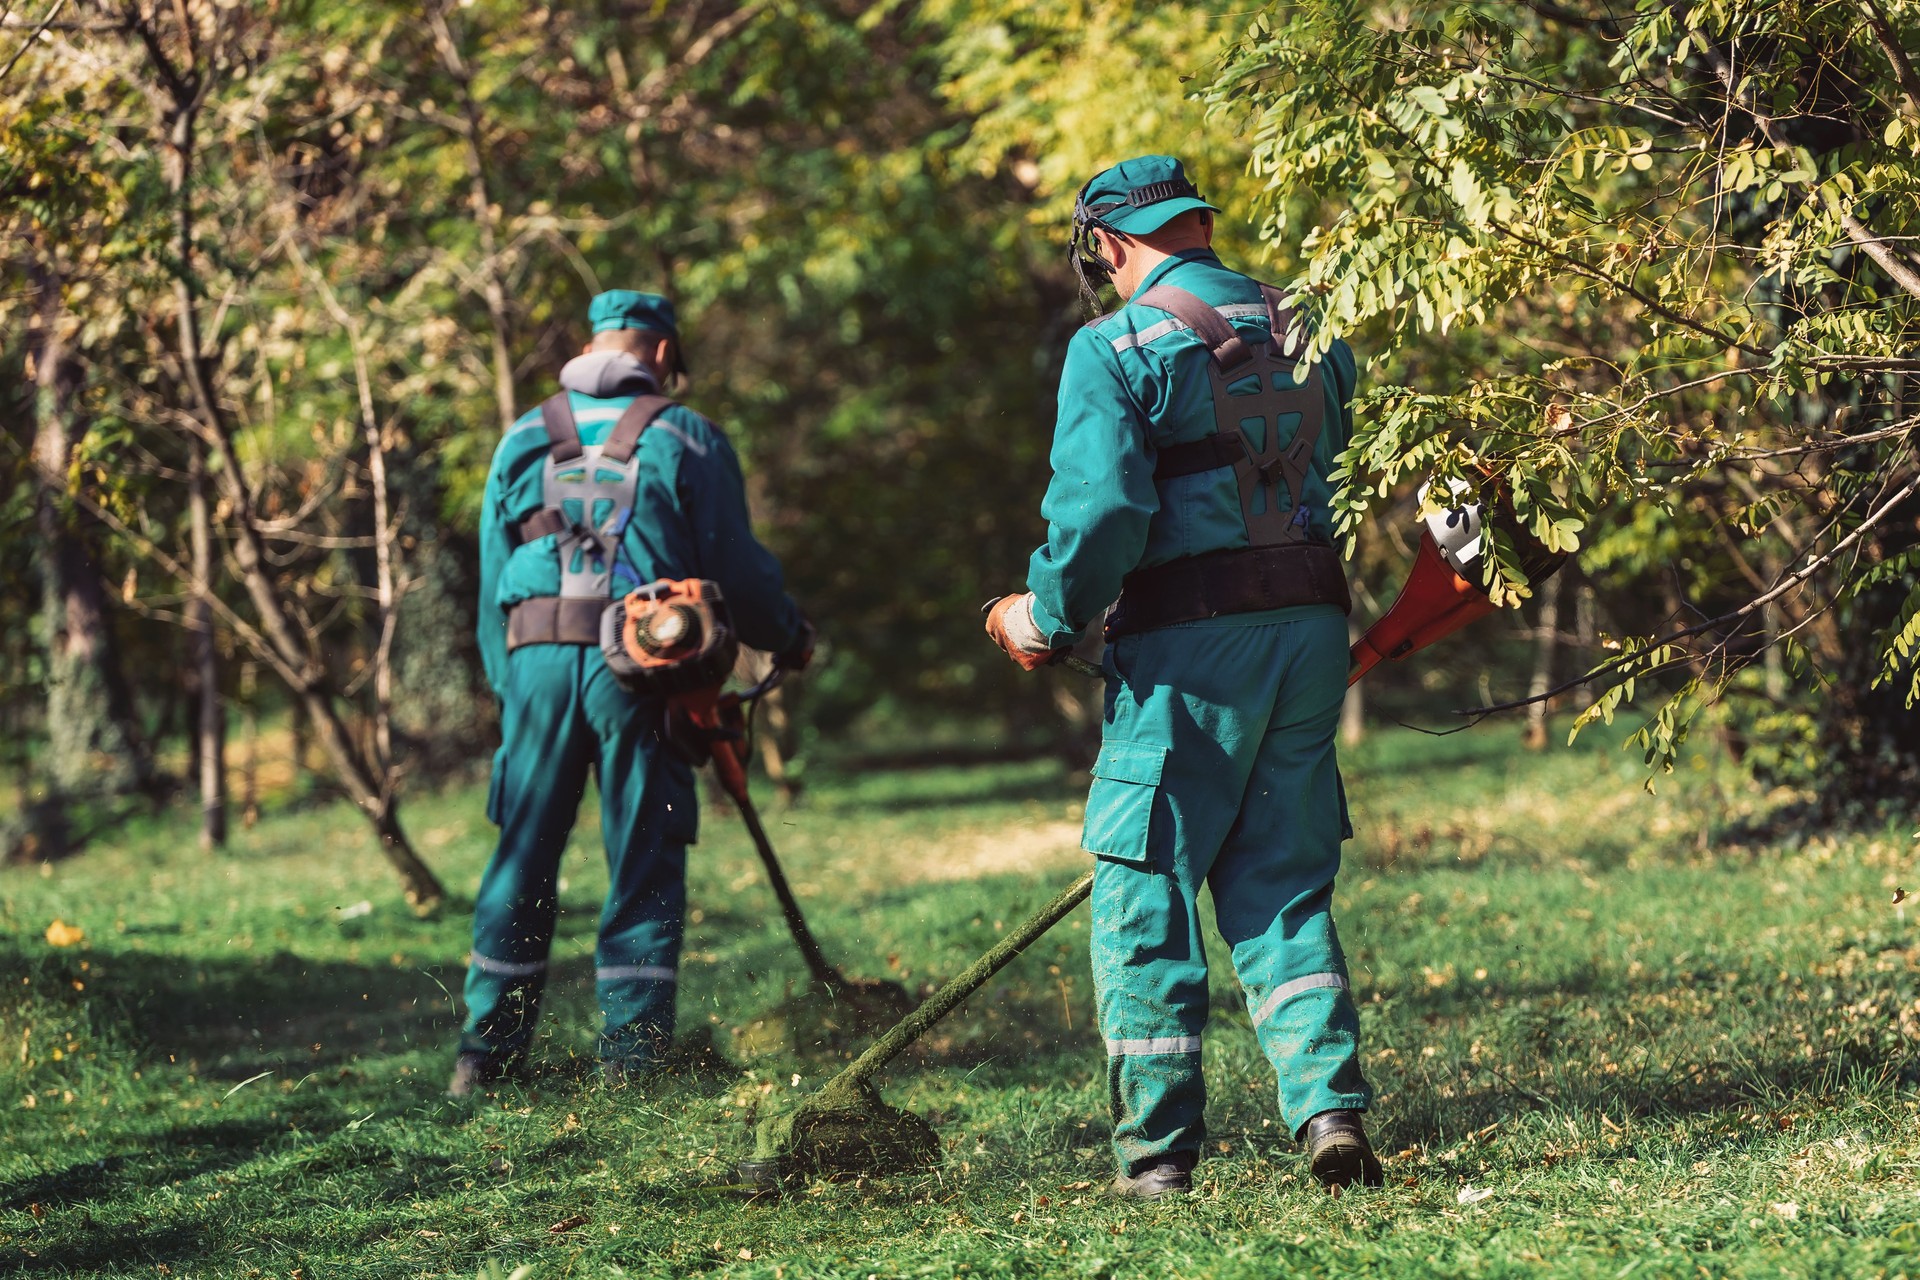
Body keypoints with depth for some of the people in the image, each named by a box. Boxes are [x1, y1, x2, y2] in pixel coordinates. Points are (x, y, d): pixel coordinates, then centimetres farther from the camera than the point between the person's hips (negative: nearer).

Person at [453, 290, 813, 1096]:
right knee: (644, 865, 4)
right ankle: (632, 1057, 3)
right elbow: (735, 566, 3)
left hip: (537, 662, 3)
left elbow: (493, 579, 13)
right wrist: (787, 637, 20)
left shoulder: (524, 440, 13)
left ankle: (485, 1056, 12)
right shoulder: (687, 439, 3)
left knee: (522, 857, 11)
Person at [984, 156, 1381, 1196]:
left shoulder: (1116, 349, -7)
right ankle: (1329, 1104, -1)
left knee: (1145, 896, 4)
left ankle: (1157, 1152, 4)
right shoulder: (1309, 332, 13)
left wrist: (1046, 618, -1)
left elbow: (1101, 510, -17)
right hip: (1314, 631, 6)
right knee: (1283, 886, 13)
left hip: (1187, 644, -5)